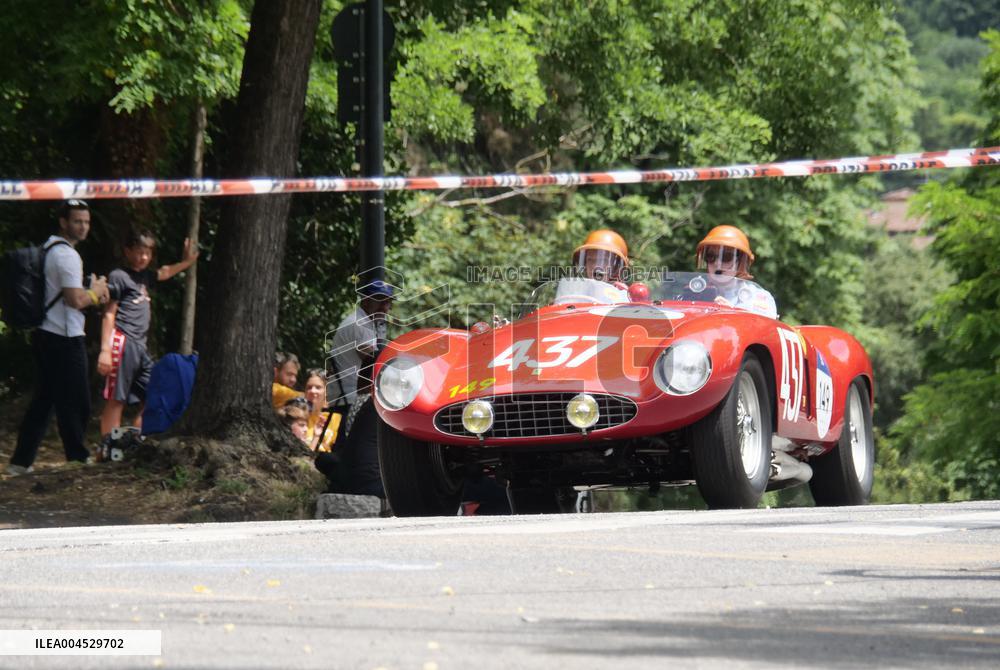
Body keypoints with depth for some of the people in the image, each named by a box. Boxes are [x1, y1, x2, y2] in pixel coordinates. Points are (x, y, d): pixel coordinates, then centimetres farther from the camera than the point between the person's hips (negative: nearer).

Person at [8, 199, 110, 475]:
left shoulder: (48, 249, 15)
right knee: (75, 403, 2)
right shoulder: (67, 255, -17)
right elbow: (75, 300, -23)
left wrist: (92, 294, 13)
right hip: (65, 339, -10)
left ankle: (21, 461, 11)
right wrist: (96, 290, -4)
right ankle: (77, 457, 11)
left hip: (44, 335, 10)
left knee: (43, 401, 12)